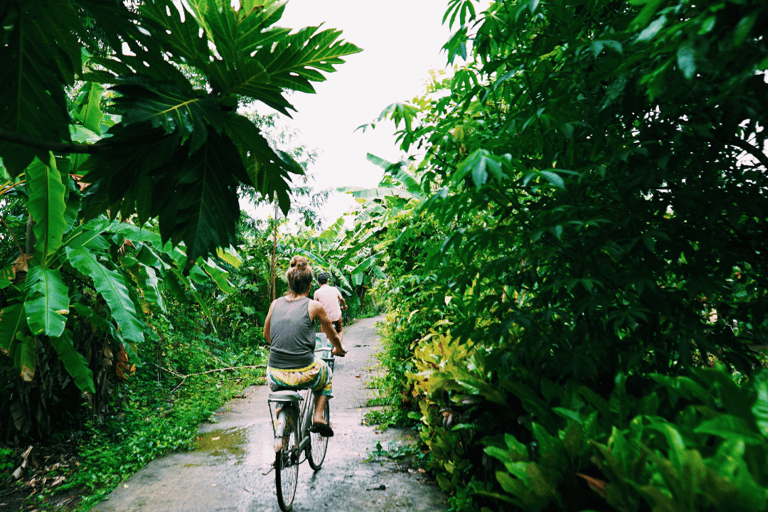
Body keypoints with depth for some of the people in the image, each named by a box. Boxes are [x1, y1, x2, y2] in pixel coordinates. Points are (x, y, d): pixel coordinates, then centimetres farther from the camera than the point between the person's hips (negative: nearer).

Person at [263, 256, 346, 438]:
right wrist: (339, 350, 33)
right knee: (326, 373, 32)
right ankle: (318, 417, 20)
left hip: (275, 377, 3)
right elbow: (333, 337, 11)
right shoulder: (314, 306, -5)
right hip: (304, 376, -3)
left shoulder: (275, 304, 4)